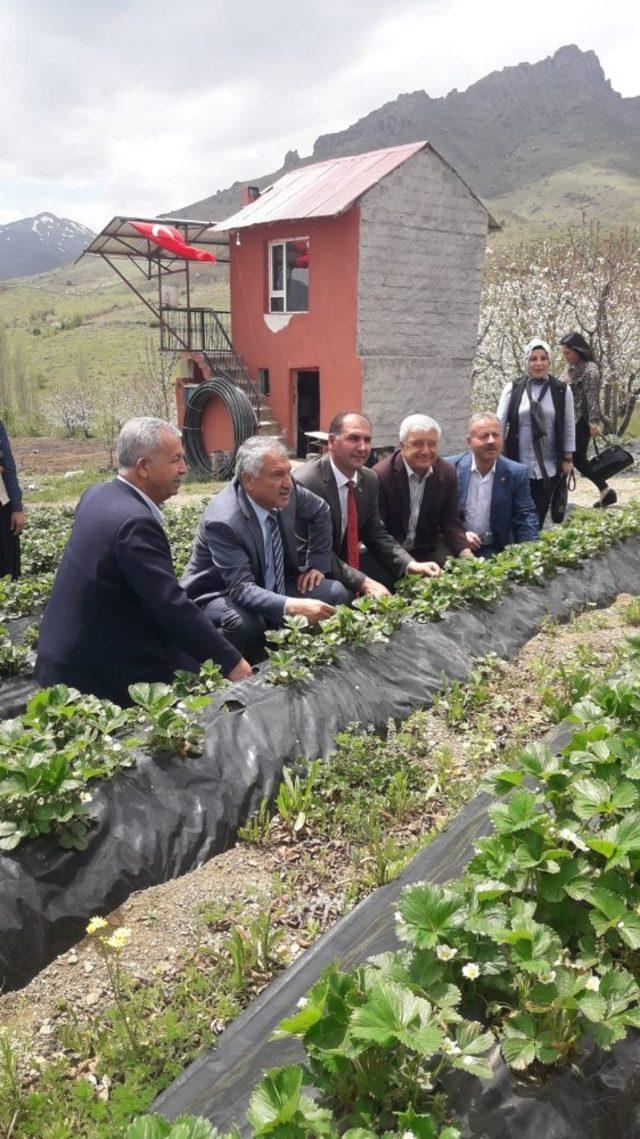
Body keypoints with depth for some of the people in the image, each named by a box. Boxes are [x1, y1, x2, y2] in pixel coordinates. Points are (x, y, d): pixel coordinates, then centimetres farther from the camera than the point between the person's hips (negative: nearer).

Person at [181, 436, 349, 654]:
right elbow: (242, 588, -34)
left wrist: (318, 564, 6)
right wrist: (293, 606, -48)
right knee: (244, 623, -37)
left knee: (336, 594, -9)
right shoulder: (222, 521, -31)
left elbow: (320, 511, 9)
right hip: (220, 596, -6)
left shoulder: (284, 489, -12)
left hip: (272, 585, 6)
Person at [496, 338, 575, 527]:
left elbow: (569, 427, 5)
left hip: (548, 467, 1)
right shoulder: (512, 389, 0)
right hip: (517, 465, -1)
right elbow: (500, 422, -2)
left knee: (538, 517, 7)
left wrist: (567, 458, 3)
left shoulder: (562, 390, 2)